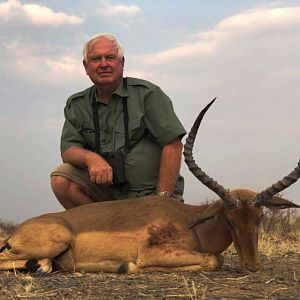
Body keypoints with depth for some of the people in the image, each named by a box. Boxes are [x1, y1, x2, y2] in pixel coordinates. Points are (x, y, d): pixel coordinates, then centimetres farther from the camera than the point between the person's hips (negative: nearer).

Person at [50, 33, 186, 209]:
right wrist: (91, 158, -25)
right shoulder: (76, 105, 9)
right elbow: (68, 150, 0)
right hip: (108, 186, 4)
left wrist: (163, 198, -17)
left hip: (150, 191, -3)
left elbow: (173, 145, -10)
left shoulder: (147, 94, -4)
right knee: (61, 180, -20)